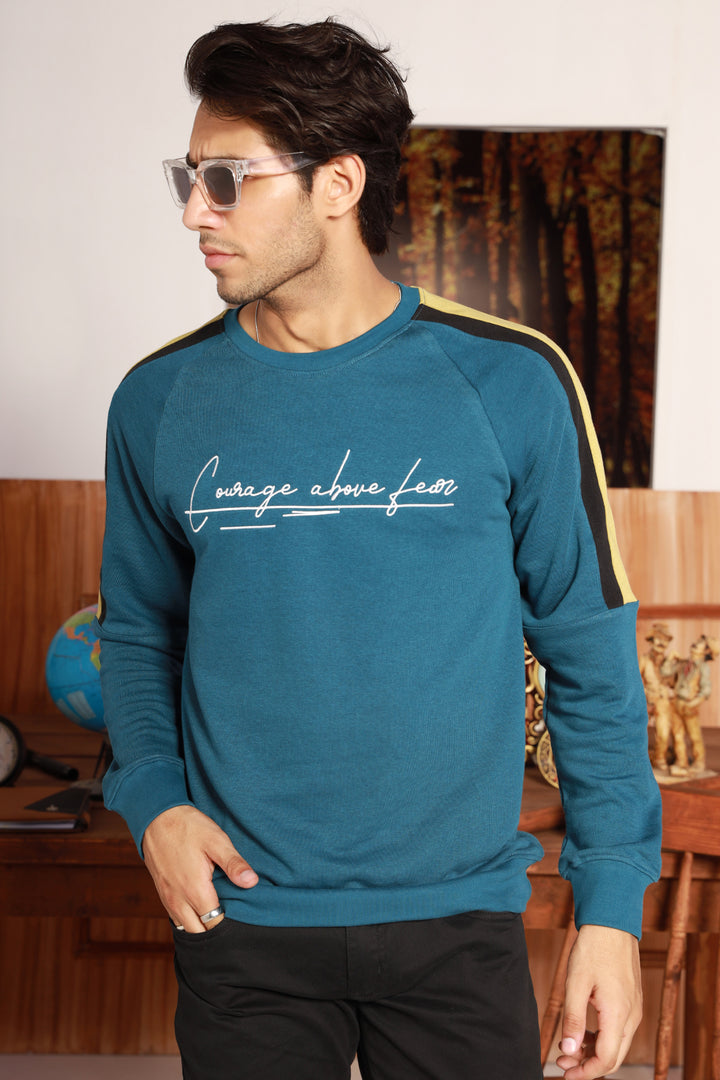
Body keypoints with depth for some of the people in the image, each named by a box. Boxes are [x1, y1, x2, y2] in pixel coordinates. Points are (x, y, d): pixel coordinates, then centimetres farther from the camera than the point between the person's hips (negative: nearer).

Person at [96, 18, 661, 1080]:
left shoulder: (511, 383, -7)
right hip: (240, 918, 2)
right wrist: (153, 800, -5)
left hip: (458, 917, -1)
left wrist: (612, 904, -5)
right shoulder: (160, 402, 0)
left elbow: (591, 654, -3)